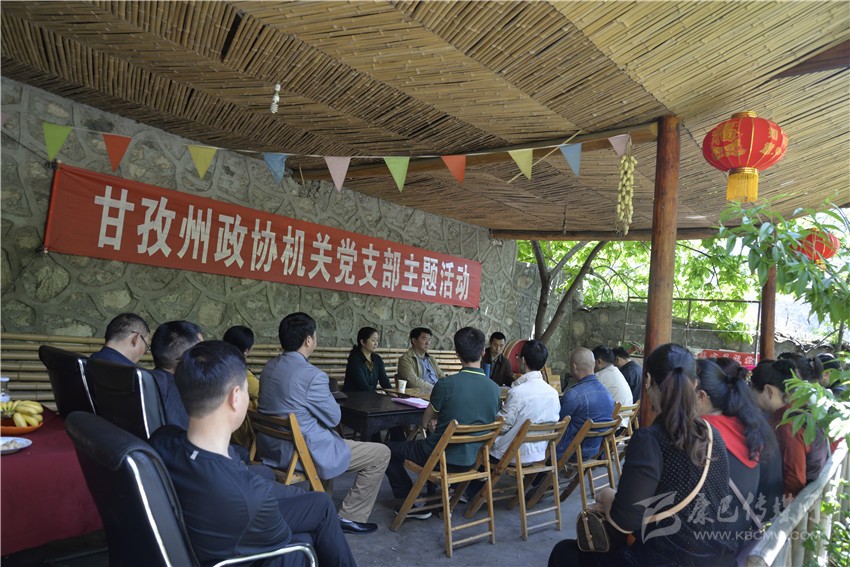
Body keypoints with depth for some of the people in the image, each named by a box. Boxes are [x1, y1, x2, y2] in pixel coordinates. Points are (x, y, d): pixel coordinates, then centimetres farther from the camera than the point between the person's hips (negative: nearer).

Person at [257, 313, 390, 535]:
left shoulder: (270, 367, 1)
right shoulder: (312, 375, -24)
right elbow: (334, 417, -11)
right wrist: (330, 399, 8)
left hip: (271, 448, 9)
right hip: (302, 453, -9)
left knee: (329, 432, 37)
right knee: (381, 453, 1)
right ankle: (349, 517, 9)